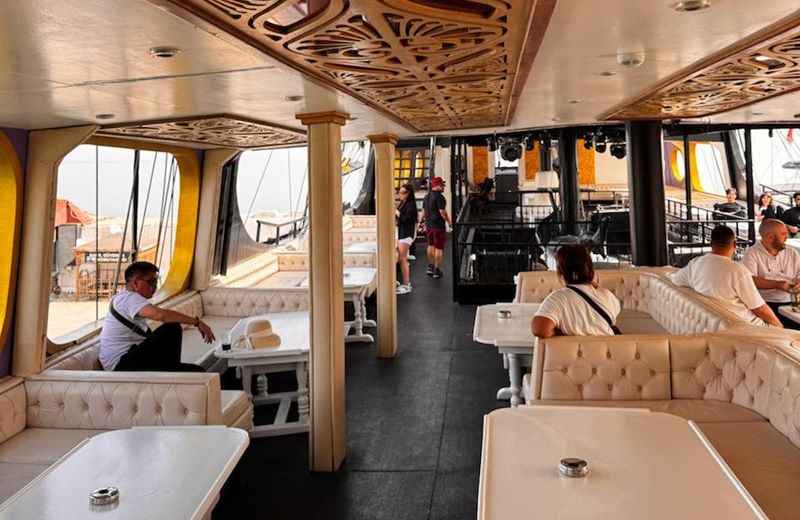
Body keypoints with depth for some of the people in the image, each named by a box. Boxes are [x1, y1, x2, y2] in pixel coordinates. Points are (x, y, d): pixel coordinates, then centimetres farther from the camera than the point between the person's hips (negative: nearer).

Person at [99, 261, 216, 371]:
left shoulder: (125, 298, 18)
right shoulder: (129, 298, -16)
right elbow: (160, 315, -35)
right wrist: (197, 322, -32)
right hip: (121, 365, -10)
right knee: (173, 329, -24)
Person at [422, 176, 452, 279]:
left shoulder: (427, 197, 9)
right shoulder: (439, 197, -18)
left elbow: (423, 212, 14)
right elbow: (442, 212, -20)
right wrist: (449, 222, -6)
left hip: (429, 225, 8)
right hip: (438, 226, -8)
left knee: (431, 245, 21)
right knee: (439, 248, 1)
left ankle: (430, 267, 26)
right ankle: (436, 270, 3)